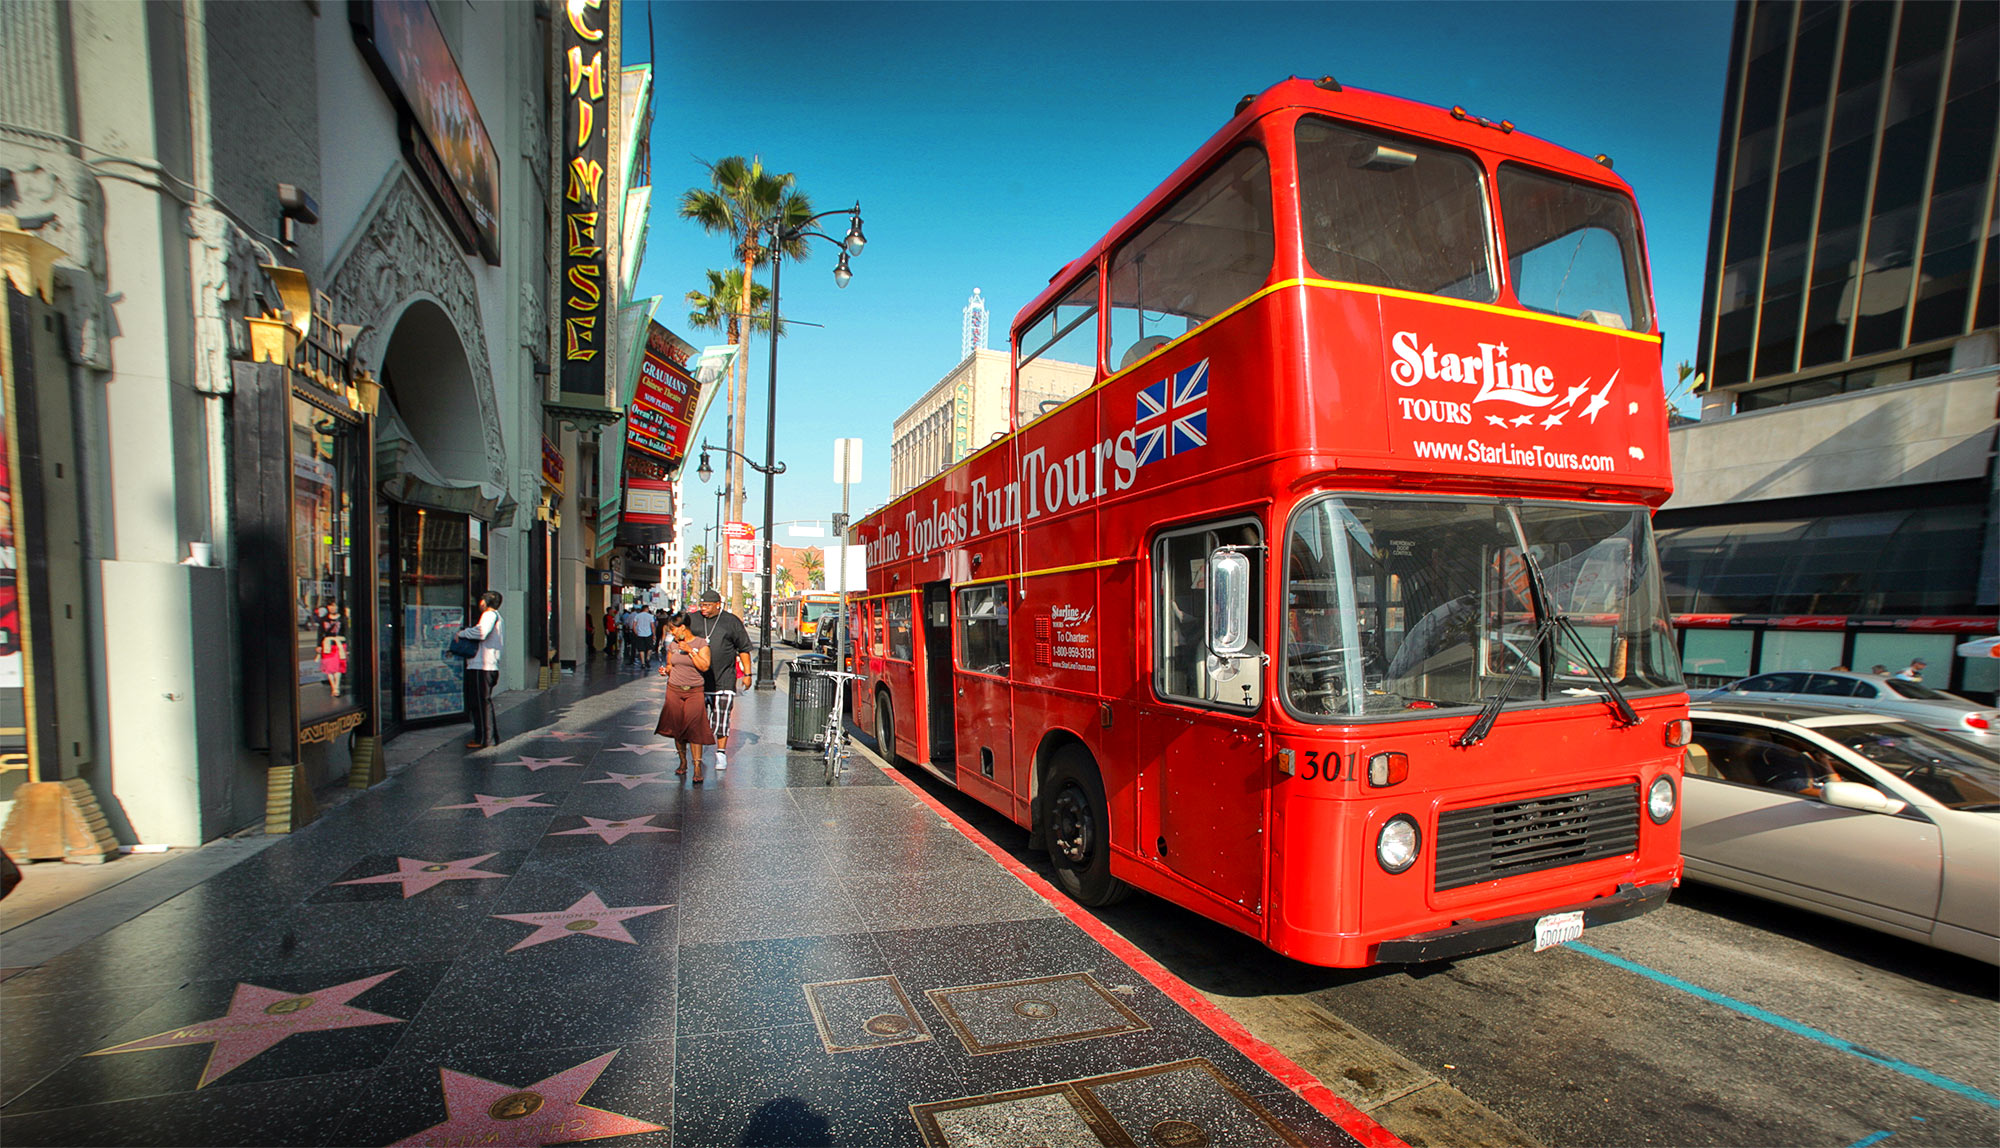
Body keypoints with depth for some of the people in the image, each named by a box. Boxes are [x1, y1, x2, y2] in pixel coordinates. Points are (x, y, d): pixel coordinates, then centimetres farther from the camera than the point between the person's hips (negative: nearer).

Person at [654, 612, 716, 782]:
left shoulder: (701, 644, -3)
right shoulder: (672, 644, 9)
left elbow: (704, 666, -13)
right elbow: (669, 665, 20)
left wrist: (690, 651, -17)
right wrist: (666, 671, -1)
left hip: (695, 691, -4)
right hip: (674, 690, 4)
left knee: (694, 728, -11)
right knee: (676, 728, 4)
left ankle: (697, 768, -8)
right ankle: (683, 763, 20)